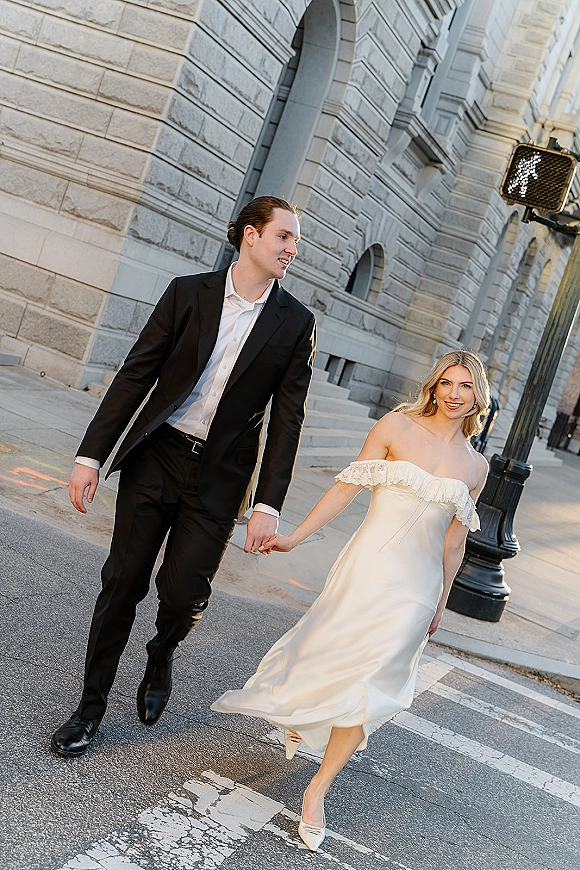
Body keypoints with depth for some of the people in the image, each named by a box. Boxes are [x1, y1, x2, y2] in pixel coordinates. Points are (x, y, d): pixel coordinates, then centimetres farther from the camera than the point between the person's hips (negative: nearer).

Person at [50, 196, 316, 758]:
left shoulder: (296, 323, 1)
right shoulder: (189, 292, 0)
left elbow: (286, 417, -1)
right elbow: (135, 375, 0)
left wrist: (268, 504, -8)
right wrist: (91, 456, -5)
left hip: (220, 477, 0)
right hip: (155, 456, 0)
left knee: (183, 593, -6)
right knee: (123, 582, 3)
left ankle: (161, 657, 31)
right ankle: (90, 705, 21)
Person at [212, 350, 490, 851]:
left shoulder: (476, 467, 7)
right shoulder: (396, 427, -3)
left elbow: (453, 542, 13)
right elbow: (347, 488, -5)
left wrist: (440, 603, 16)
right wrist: (295, 538, -9)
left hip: (416, 587, 3)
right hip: (370, 567, -2)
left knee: (373, 686, 0)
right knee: (335, 657, 5)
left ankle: (318, 791, 14)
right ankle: (299, 711, 43)